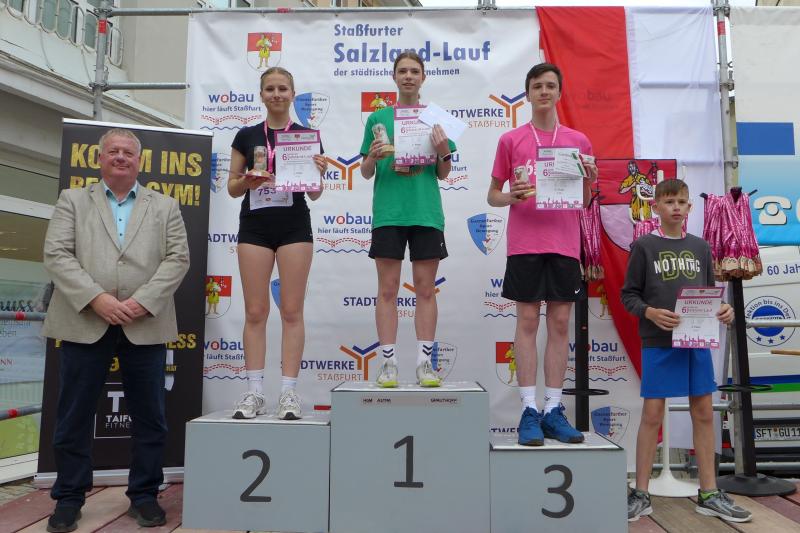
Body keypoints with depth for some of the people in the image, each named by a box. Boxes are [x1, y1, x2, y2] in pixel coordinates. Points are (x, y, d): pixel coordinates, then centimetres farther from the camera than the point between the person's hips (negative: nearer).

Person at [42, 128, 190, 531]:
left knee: (150, 418, 6)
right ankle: (69, 498, 24)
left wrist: (142, 302, -12)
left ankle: (144, 495, 21)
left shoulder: (165, 207, 11)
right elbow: (57, 255, 0)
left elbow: (177, 259, 1)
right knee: (74, 417, 8)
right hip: (85, 323, 0)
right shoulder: (72, 200, 12)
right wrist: (96, 298, -14)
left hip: (145, 326, 0)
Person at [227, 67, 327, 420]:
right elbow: (232, 188, 9)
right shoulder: (246, 136, 10)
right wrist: (248, 181, -11)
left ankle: (289, 392, 4)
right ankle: (255, 392, 8)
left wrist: (319, 173, -16)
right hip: (254, 227, 1)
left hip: (294, 228, -1)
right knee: (255, 311, 1)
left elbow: (314, 194, 5)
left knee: (292, 310, -2)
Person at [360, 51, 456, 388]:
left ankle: (425, 363, 11)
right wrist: (373, 157, -12)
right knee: (387, 290, 0)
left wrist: (443, 152, -9)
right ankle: (388, 363, 7)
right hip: (388, 212, 0)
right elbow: (365, 173, 9)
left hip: (426, 212, 1)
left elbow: (443, 174, 10)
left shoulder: (435, 117, 11)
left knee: (426, 290, 3)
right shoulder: (378, 118, 10)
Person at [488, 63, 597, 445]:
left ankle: (554, 411, 11)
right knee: (527, 320, -2)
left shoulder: (578, 141, 13)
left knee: (560, 323, 3)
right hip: (525, 242, -2)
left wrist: (589, 181, -5)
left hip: (564, 243, 2)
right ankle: (529, 412, 4)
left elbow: (584, 202, 15)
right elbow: (492, 195, 10)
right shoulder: (511, 140, 8)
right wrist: (512, 197, -11)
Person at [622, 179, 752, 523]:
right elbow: (628, 295, -2)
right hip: (658, 343, -4)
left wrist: (723, 309, -6)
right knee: (652, 414, 0)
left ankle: (709, 494, 22)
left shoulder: (700, 247, 11)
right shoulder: (644, 247, -1)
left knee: (703, 413, 8)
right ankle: (641, 495, 12)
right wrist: (650, 313, -20)